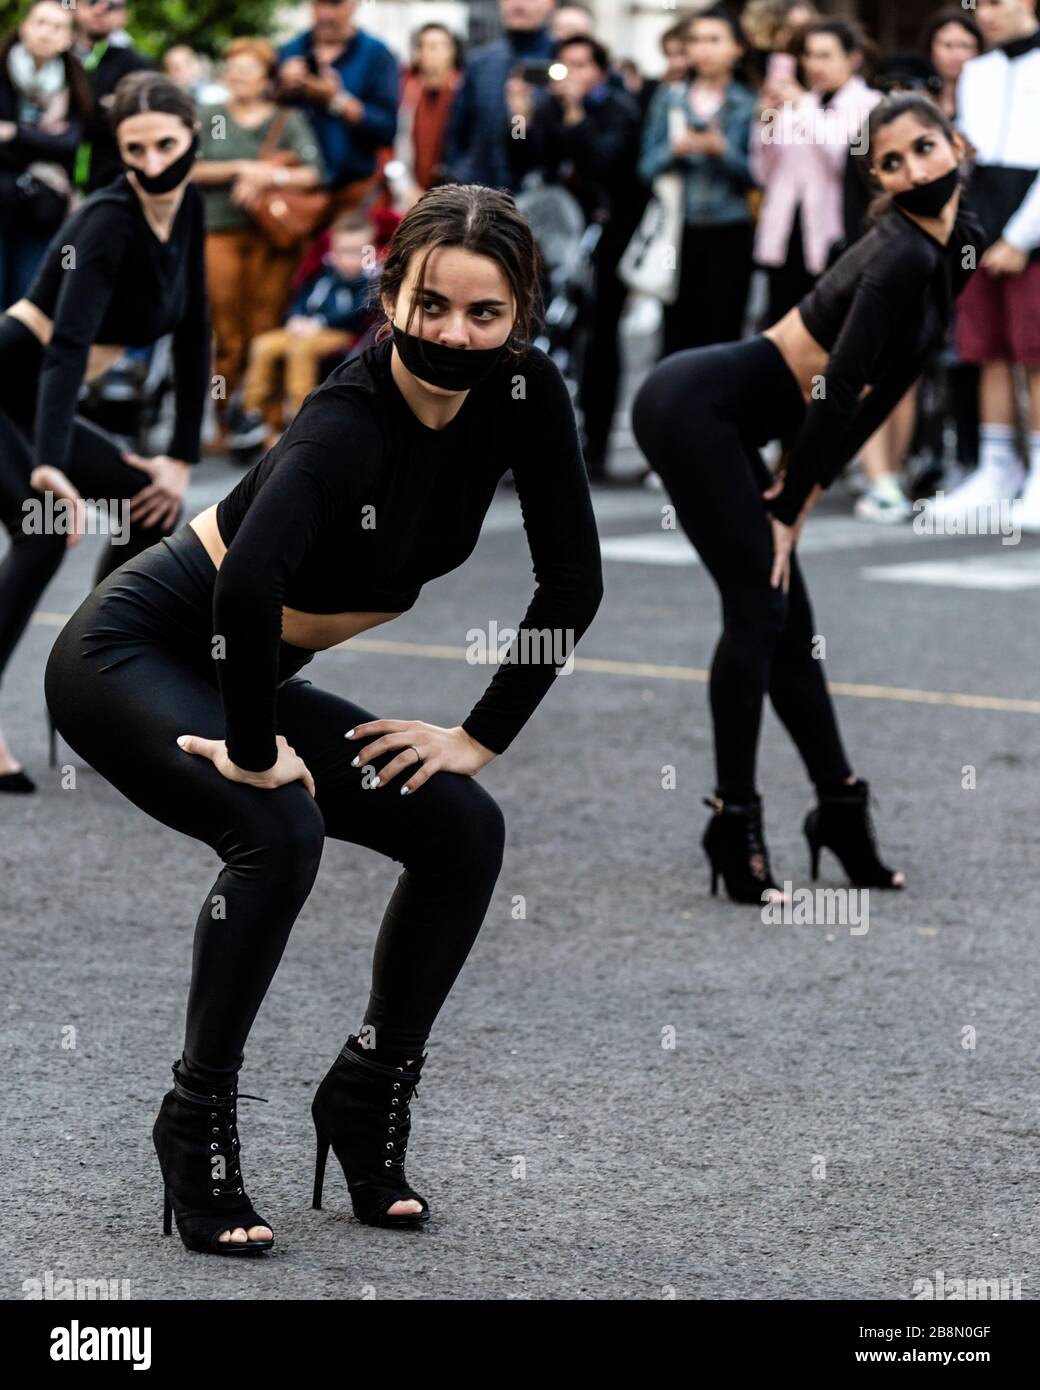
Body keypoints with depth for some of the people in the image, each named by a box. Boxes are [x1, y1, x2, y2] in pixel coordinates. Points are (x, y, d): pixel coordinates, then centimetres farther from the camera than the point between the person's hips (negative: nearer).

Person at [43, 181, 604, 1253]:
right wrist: (255, 754, -36)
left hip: (247, 676, 7)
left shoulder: (523, 393, -11)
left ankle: (368, 1097, 13)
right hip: (134, 654, -7)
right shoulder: (350, 420, -31)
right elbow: (250, 581, -47)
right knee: (279, 830, -30)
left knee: (465, 830, -2)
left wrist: (482, 737, -5)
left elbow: (571, 585, -3)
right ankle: (198, 1124, -13)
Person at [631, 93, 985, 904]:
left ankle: (841, 808, 17)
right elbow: (838, 387, -19)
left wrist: (805, 492, 9)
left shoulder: (958, 243, 7)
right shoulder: (903, 256, -21)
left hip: (719, 419, 9)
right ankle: (735, 824, -2)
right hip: (695, 408, -9)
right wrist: (791, 506, -10)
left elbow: (887, 384, 11)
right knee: (759, 609, -8)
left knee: (788, 617, 11)